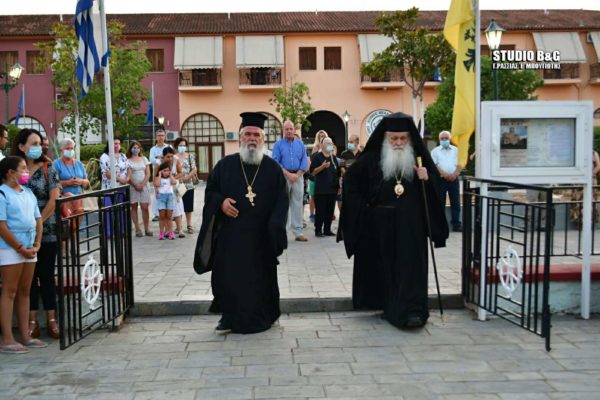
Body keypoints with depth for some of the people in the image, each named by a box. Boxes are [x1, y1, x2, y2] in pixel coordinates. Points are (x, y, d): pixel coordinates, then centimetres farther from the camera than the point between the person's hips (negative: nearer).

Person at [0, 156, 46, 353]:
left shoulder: (28, 192, 13)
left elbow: (38, 219, 14)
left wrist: (36, 245, 2)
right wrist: (21, 248, -13)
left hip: (29, 249, 7)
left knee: (25, 291, 11)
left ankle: (25, 335, 19)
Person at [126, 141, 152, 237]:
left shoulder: (144, 159, 11)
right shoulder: (128, 160, 1)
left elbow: (148, 173, 5)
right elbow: (128, 175, -5)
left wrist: (142, 184, -7)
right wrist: (135, 185, -13)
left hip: (144, 186, 2)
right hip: (133, 186, -2)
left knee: (145, 207, -3)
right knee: (134, 207, 2)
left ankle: (146, 229, 3)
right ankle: (137, 229, 6)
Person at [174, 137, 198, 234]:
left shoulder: (189, 156, 5)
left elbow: (194, 170, -1)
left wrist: (185, 178, -12)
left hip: (188, 185, 0)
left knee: (188, 207, 5)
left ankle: (189, 225, 13)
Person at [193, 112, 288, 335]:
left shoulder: (273, 168, 3)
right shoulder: (225, 165, 5)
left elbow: (281, 200, 1)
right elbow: (210, 192, 9)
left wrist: (274, 228, -11)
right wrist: (221, 202, -13)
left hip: (260, 238, 0)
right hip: (230, 235, 1)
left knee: (260, 278, 8)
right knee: (229, 277, 5)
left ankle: (261, 318, 24)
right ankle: (230, 317, 21)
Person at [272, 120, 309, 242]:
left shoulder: (300, 144, 11)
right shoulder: (278, 144, 3)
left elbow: (304, 161, 7)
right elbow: (275, 162, -5)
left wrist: (297, 175, -7)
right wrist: (288, 174, -12)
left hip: (298, 176, 2)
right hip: (283, 176, -2)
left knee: (298, 205, 2)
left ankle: (298, 232, 5)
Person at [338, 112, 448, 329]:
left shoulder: (418, 157, 1)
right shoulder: (372, 158, -2)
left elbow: (436, 182, 9)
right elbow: (350, 180, 5)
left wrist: (426, 179, -15)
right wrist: (362, 207, -2)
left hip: (410, 224, 0)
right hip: (380, 224, 1)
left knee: (410, 264, -6)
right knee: (383, 265, 10)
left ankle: (411, 309, -6)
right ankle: (388, 305, 24)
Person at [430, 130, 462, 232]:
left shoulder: (456, 150, 13)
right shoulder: (435, 151, 7)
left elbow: (460, 164, 5)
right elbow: (434, 165, -4)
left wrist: (454, 175, -12)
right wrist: (444, 174, -17)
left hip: (454, 179, 2)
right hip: (440, 179, -2)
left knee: (456, 203, 1)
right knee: (440, 203, 1)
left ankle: (456, 224, 5)